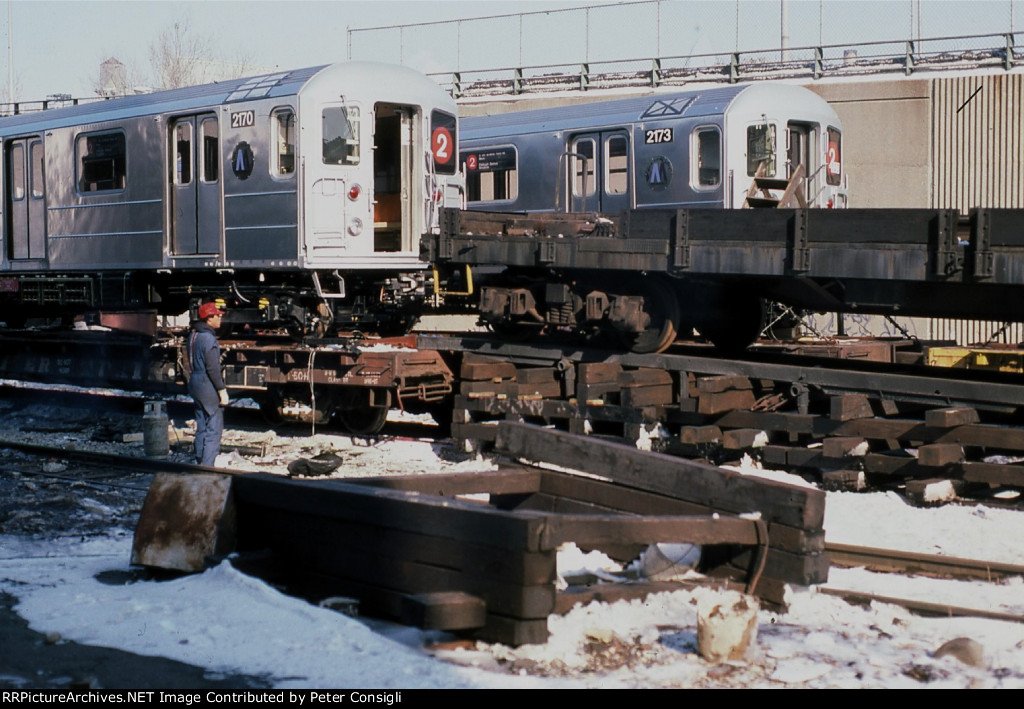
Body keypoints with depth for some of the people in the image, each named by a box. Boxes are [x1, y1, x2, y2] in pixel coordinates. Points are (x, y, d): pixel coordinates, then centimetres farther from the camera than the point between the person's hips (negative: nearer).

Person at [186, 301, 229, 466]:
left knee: (201, 428, 16)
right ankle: (207, 466, -8)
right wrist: (222, 389, -16)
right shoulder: (208, 338, -18)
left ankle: (200, 462, 20)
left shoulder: (193, 335, 12)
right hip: (208, 387, -10)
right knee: (214, 429, -6)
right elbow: (212, 368, -21)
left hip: (195, 383, 10)